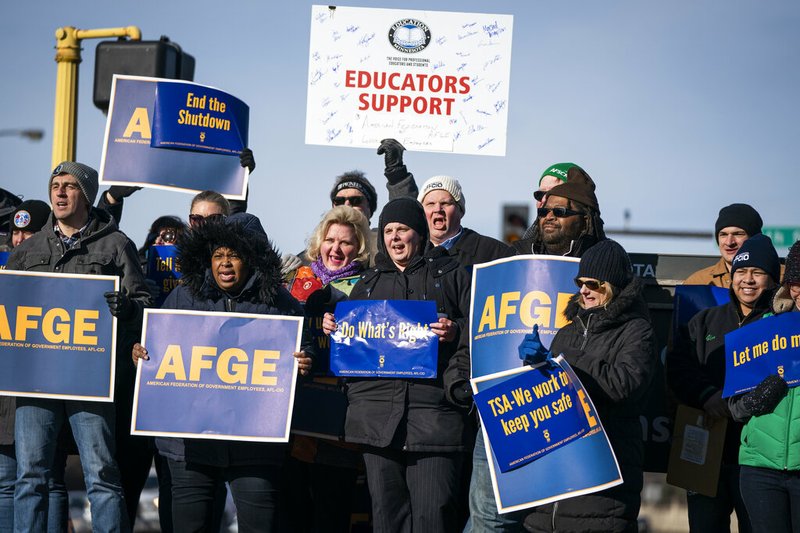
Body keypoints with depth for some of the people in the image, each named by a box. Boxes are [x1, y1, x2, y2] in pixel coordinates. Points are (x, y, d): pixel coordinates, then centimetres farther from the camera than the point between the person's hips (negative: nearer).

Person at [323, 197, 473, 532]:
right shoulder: (369, 282, 24)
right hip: (377, 410, 4)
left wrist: (456, 332, -14)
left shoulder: (450, 275, 12)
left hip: (433, 407, -4)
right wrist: (332, 327, 10)